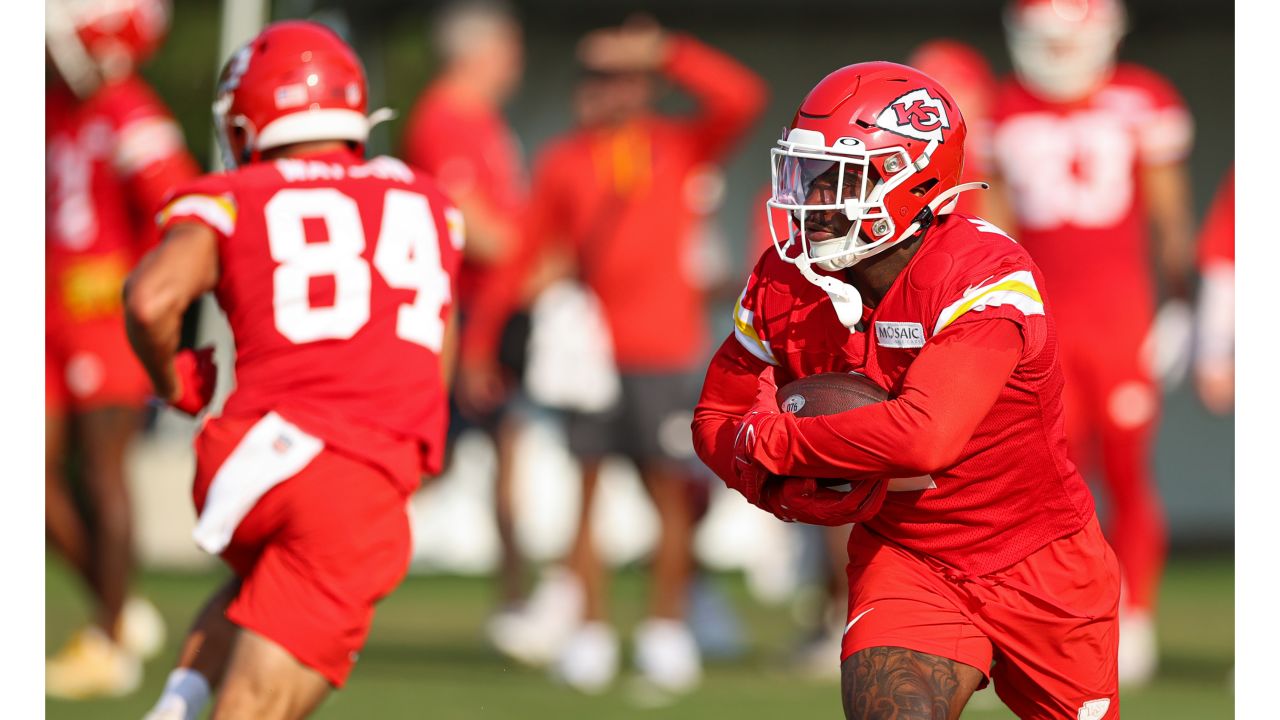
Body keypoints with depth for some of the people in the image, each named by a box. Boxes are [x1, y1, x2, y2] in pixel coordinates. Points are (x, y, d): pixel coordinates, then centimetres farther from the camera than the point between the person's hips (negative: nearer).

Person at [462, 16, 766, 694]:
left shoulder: (679, 147, 2)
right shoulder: (563, 162, 6)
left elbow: (742, 99, -13)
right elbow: (526, 259, 8)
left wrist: (667, 53, -17)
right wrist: (479, 341, 6)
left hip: (662, 352, -1)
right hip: (585, 350, 1)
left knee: (670, 490, 2)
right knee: (581, 491, 0)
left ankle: (667, 627, 13)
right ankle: (589, 631, 6)